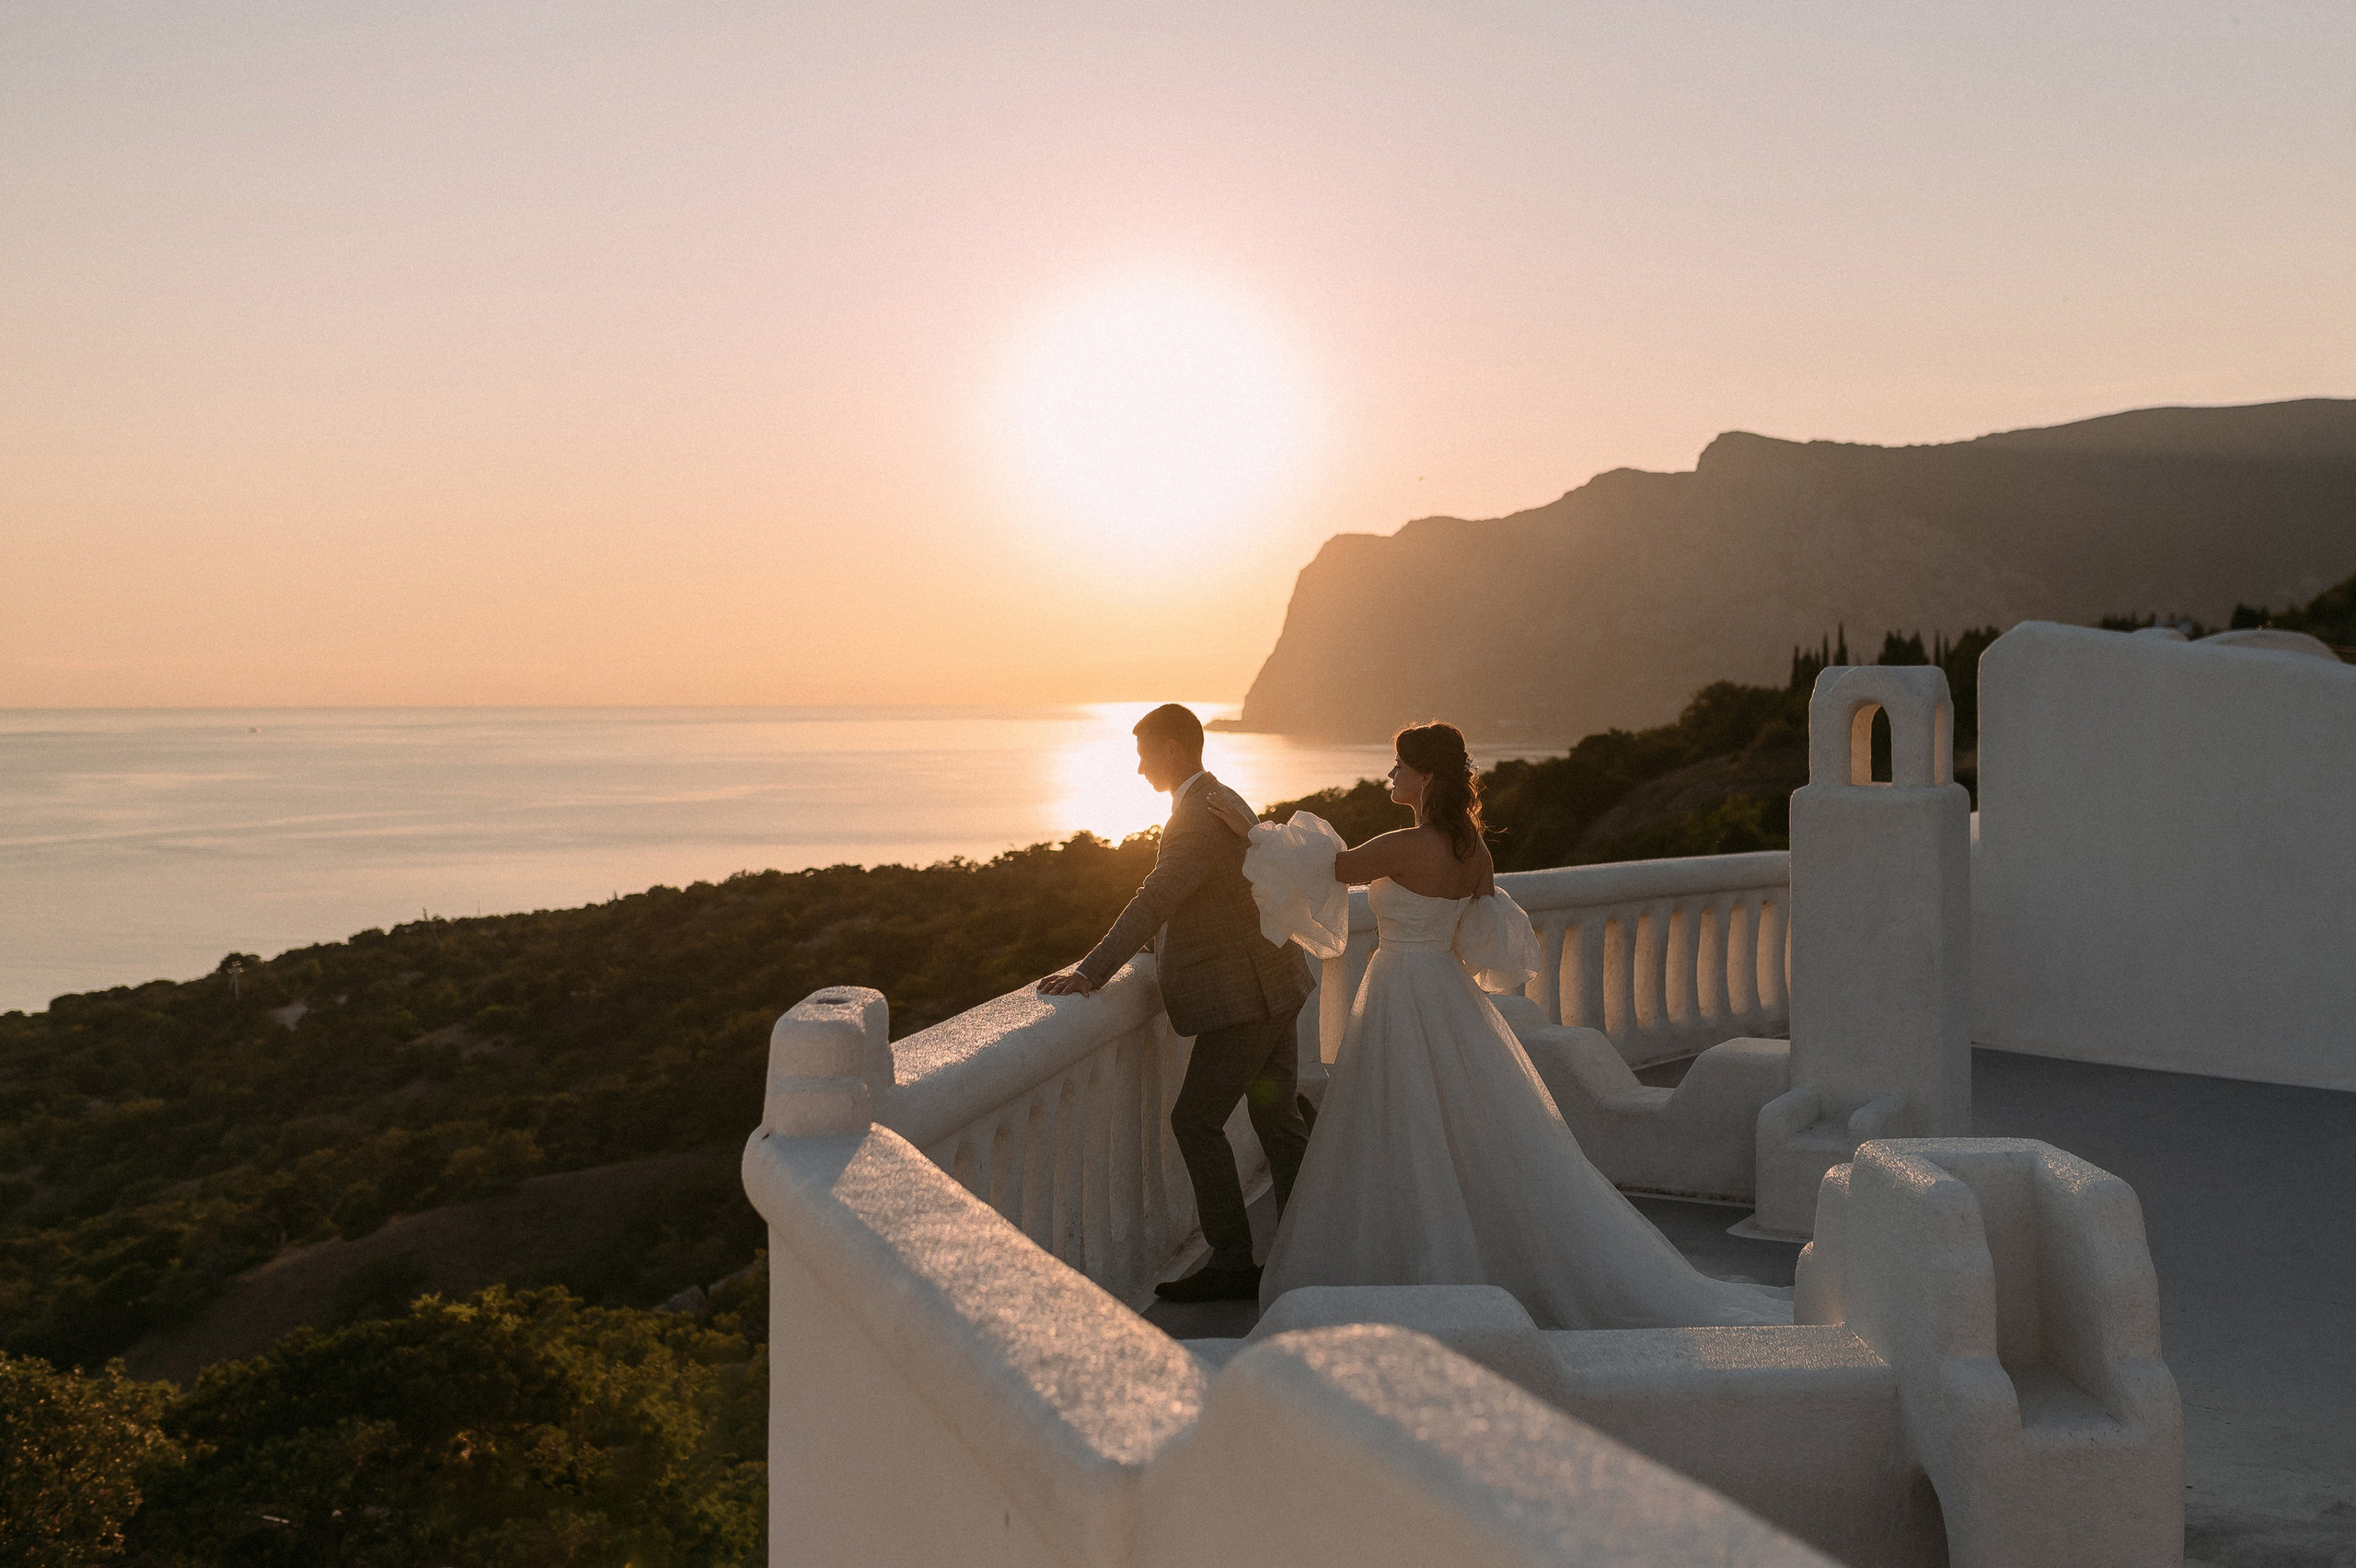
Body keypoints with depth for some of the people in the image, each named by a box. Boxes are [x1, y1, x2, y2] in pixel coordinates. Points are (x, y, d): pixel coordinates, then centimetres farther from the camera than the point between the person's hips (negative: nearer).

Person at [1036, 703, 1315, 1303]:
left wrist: (1092, 972, -31)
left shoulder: (1199, 818, -20)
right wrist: (1160, 944, 18)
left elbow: (1154, 901, -29)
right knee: (1275, 1115, 15)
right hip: (1270, 984, 10)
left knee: (1196, 1119, -4)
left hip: (1245, 997, -10)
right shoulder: (1223, 800, 13)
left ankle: (1232, 1263, 1)